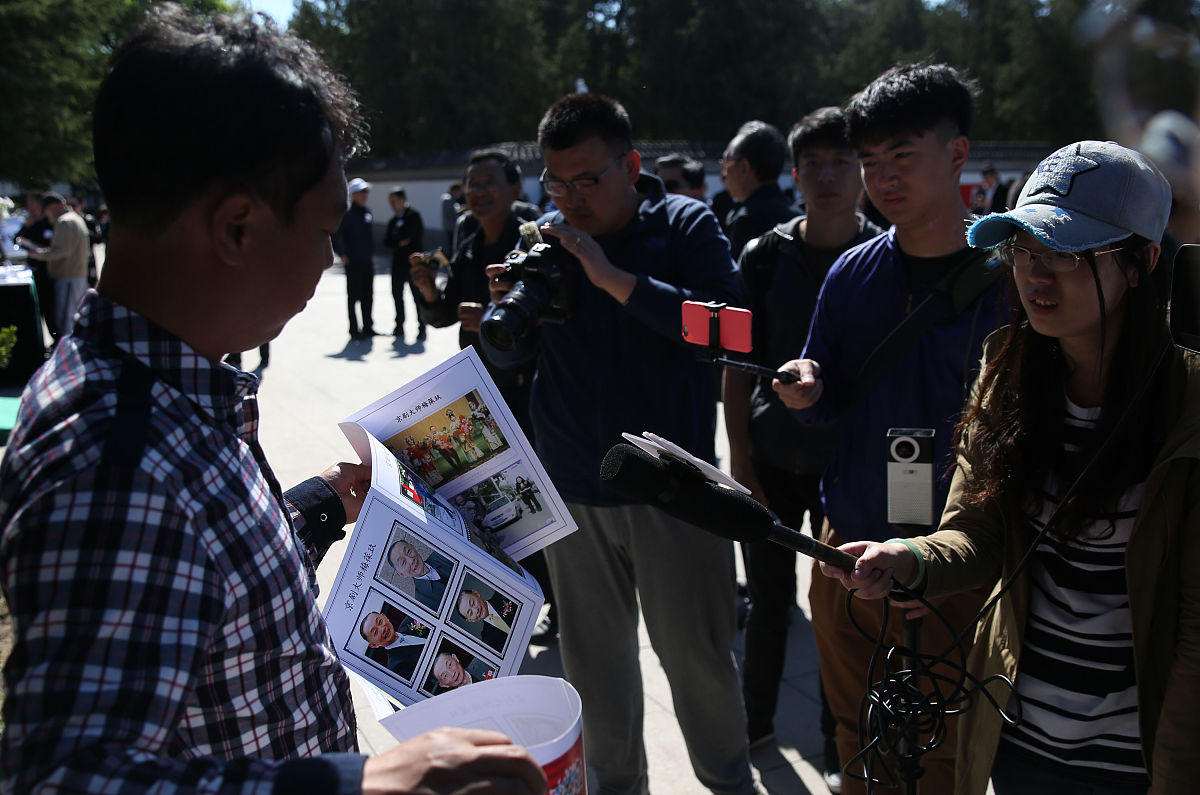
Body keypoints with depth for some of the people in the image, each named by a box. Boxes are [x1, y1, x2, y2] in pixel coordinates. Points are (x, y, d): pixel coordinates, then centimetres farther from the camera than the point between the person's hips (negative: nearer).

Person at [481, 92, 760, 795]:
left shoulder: (687, 225, -4)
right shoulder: (547, 238, 4)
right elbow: (511, 357, 8)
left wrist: (613, 278, -25)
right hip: (571, 487, 3)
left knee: (697, 651, 8)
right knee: (594, 655, 15)